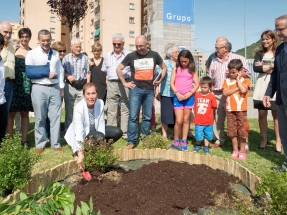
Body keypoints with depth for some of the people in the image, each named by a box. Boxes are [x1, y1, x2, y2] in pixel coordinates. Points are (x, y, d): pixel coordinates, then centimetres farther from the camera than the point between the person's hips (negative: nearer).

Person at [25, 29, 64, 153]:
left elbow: (59, 72, 11)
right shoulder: (31, 54, 0)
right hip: (39, 89, -3)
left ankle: (55, 143, 16)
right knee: (40, 118, 6)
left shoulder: (56, 54, 12)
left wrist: (61, 88, 6)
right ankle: (40, 144, 19)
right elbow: (29, 72, -9)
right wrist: (47, 74, -12)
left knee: (55, 117, 5)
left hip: (55, 88, 3)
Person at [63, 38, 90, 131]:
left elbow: (88, 73, 8)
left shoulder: (85, 58, 6)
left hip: (82, 86, 0)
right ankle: (68, 129, 17)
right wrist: (68, 76, -13)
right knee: (69, 109, 7)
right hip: (70, 86, 0)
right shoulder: (66, 58, 4)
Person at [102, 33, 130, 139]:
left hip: (125, 84, -3)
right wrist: (106, 82, 13)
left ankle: (125, 134, 7)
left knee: (125, 110, 1)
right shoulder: (108, 55, 16)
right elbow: (104, 70, 22)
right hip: (111, 84, 3)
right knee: (111, 110, 4)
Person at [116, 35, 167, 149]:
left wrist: (159, 80, 8)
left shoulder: (154, 55, 3)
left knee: (147, 117, 8)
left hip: (149, 90, 2)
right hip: (135, 89, -2)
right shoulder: (131, 56, -1)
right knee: (133, 116, -7)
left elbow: (164, 67, 17)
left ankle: (145, 139, 21)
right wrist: (124, 83, 2)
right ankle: (131, 141, 0)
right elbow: (119, 69, 6)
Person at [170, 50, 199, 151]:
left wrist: (189, 93, -12)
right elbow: (172, 83, 1)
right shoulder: (176, 69, 5)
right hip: (178, 97, -1)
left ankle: (184, 142, 17)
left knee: (186, 120, 8)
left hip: (189, 97, 1)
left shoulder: (193, 70, 6)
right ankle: (176, 141, 11)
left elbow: (197, 84, 3)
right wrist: (177, 93, -12)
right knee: (179, 121, -6)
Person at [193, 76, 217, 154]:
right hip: (198, 121, 1)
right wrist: (196, 114, 7)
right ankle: (198, 145, 28)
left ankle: (206, 147, 29)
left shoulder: (212, 96, -7)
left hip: (208, 121, -1)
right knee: (198, 136, 3)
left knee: (207, 135, 12)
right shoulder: (197, 94, 0)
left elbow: (214, 108, -1)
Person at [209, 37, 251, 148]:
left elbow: (248, 73, 2)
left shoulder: (239, 58, 4)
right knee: (217, 118, 9)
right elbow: (210, 78, 19)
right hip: (217, 94, 5)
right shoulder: (214, 61, 17)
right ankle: (219, 140, 23)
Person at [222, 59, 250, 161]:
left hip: (241, 110, -2)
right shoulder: (227, 81, 8)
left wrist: (238, 79, -8)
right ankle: (235, 150, 19)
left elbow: (243, 90, -19)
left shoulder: (245, 81, 1)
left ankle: (242, 151, 13)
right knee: (232, 131, 7)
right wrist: (236, 88, -11)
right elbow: (225, 92, -6)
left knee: (242, 131, 1)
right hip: (230, 110, 3)